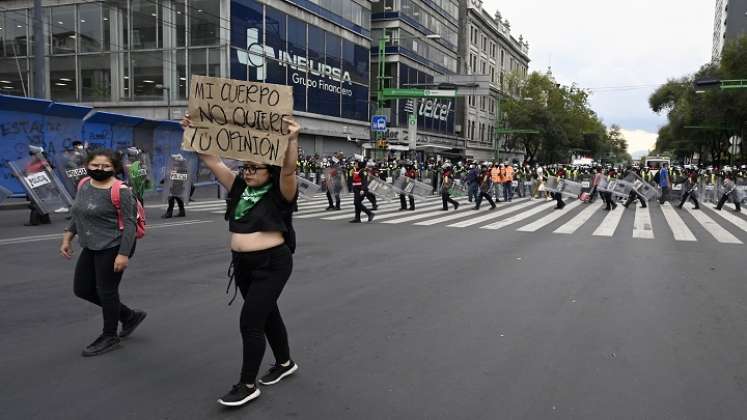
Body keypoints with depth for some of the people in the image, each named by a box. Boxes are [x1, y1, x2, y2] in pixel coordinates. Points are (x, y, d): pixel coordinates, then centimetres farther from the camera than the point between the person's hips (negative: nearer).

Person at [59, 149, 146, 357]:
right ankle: (130, 316, 29)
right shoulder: (84, 185, 6)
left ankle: (109, 337, 23)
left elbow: (129, 224, -18)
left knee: (106, 291, 2)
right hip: (91, 247, 9)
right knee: (82, 289, 14)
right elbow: (78, 214, 20)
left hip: (113, 247, -9)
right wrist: (67, 238, 17)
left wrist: (124, 254, -23)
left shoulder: (119, 190, -17)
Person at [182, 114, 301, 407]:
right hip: (242, 264, 7)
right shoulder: (239, 188, 6)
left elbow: (289, 169, -30)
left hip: (272, 264, -7)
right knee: (267, 315, 20)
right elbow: (211, 160, 5)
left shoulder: (279, 193, -10)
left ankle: (248, 386, 7)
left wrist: (292, 139, -43)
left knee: (250, 322, -7)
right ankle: (285, 363, 38)